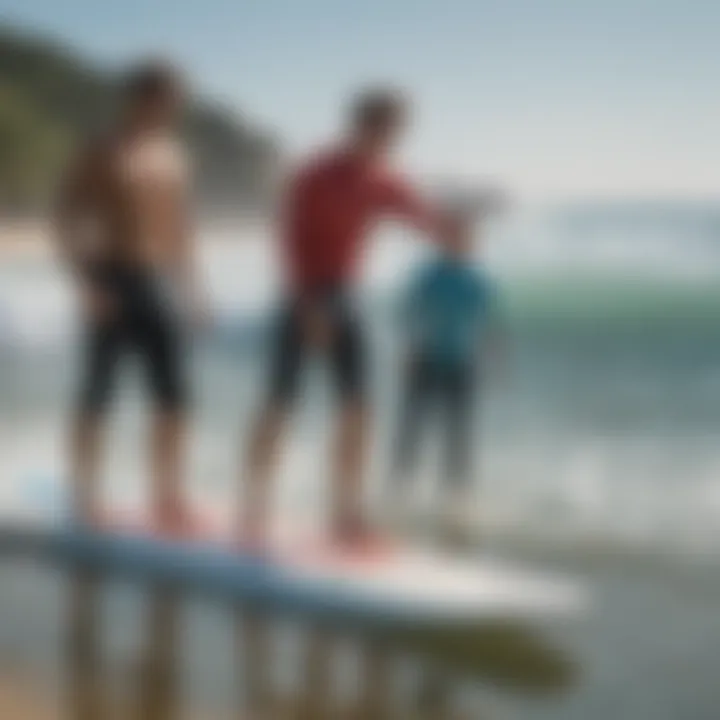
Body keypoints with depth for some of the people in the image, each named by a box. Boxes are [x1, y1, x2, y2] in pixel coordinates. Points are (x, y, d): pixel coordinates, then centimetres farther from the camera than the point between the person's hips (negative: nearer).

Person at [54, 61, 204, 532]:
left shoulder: (175, 157, 12)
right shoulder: (102, 155, -7)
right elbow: (66, 224, -9)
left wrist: (191, 288, 15)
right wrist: (86, 285, -18)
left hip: (159, 288, 6)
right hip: (113, 284, -6)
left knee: (173, 398, 5)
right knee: (97, 398, 0)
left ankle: (168, 502, 13)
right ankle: (86, 504, 7)